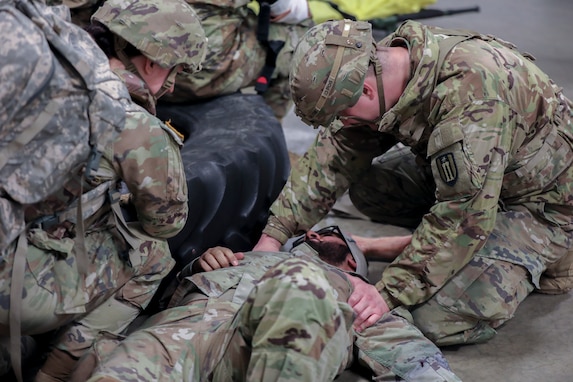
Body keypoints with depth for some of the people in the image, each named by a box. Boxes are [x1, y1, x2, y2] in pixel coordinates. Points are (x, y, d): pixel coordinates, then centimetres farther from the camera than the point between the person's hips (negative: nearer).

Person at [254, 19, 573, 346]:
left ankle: (537, 263, 5)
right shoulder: (380, 65, -10)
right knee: (367, 186, -2)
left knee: (439, 321, -21)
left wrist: (390, 292, -34)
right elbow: (334, 154, -3)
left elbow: (465, 214, -35)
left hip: (543, 201, -8)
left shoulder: (468, 93, -36)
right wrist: (274, 234, -8)